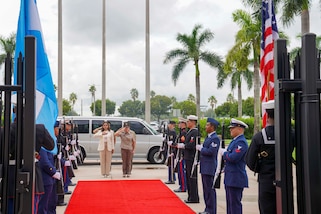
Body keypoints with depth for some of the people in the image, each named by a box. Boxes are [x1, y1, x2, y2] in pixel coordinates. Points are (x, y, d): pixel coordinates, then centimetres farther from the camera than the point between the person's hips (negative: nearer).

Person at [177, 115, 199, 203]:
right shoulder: (190, 132, 16)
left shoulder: (195, 132, -15)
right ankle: (191, 197, 22)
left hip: (192, 159, -10)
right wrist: (181, 144, 8)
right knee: (189, 178, 14)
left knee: (192, 178, -5)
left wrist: (182, 145, -15)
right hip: (188, 158, 10)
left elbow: (192, 145, -23)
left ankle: (194, 198, 1)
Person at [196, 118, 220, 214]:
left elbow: (211, 151, -24)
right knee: (206, 189, 15)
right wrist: (200, 148, 5)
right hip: (205, 168, 10)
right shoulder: (208, 137, 16)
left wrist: (200, 148, -13)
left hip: (209, 168, -10)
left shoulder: (215, 138, -14)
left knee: (210, 189, -4)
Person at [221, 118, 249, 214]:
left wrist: (224, 153, -10)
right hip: (230, 178, 10)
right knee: (230, 203, 16)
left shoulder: (241, 142, -16)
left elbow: (233, 158, -26)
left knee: (235, 203, -5)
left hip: (236, 179, -10)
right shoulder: (234, 141, 16)